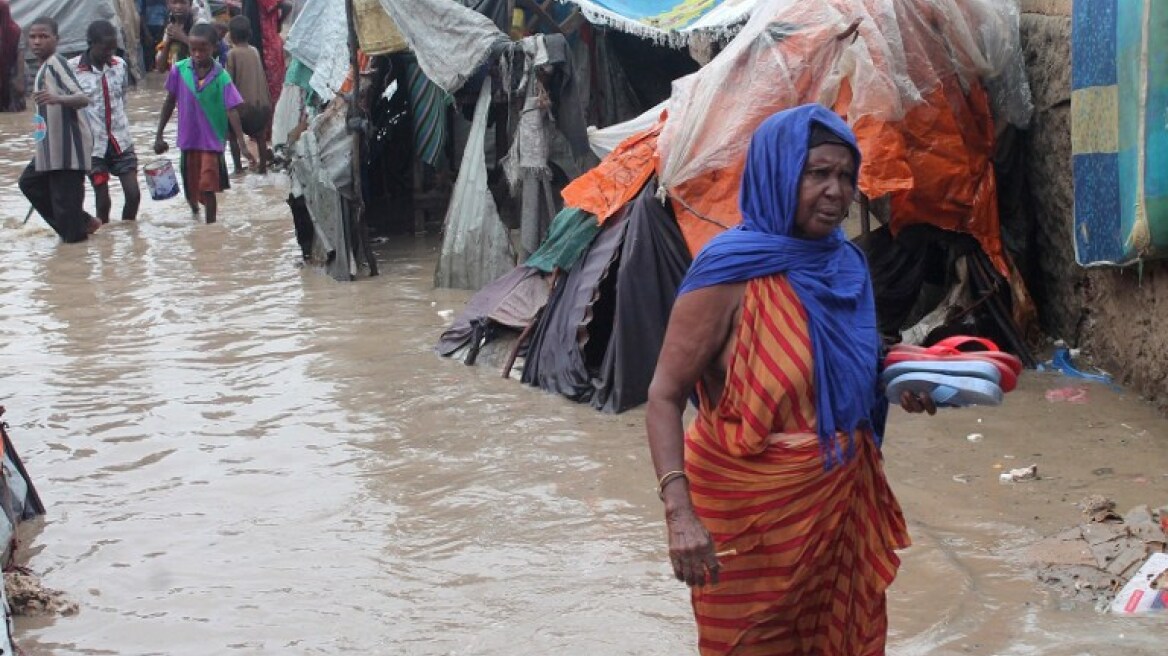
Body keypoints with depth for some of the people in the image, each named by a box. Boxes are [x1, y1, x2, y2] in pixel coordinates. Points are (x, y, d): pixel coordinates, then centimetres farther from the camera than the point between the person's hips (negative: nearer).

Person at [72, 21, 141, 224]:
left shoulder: (120, 65, 2)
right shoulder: (72, 69, -12)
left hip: (120, 141, 3)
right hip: (92, 144, -3)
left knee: (133, 194, -2)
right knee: (102, 200, 1)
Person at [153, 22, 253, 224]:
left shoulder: (221, 77, -12)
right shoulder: (179, 71, -6)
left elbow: (232, 111, -14)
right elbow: (170, 102, 5)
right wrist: (159, 135, 7)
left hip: (212, 141, -3)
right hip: (188, 140, 3)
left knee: (208, 188, -10)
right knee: (191, 189, 14)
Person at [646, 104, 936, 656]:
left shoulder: (845, 265, 3)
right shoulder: (731, 271, -18)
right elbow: (664, 399, -20)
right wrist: (679, 510, -32)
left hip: (841, 500, 6)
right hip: (755, 506, -6)